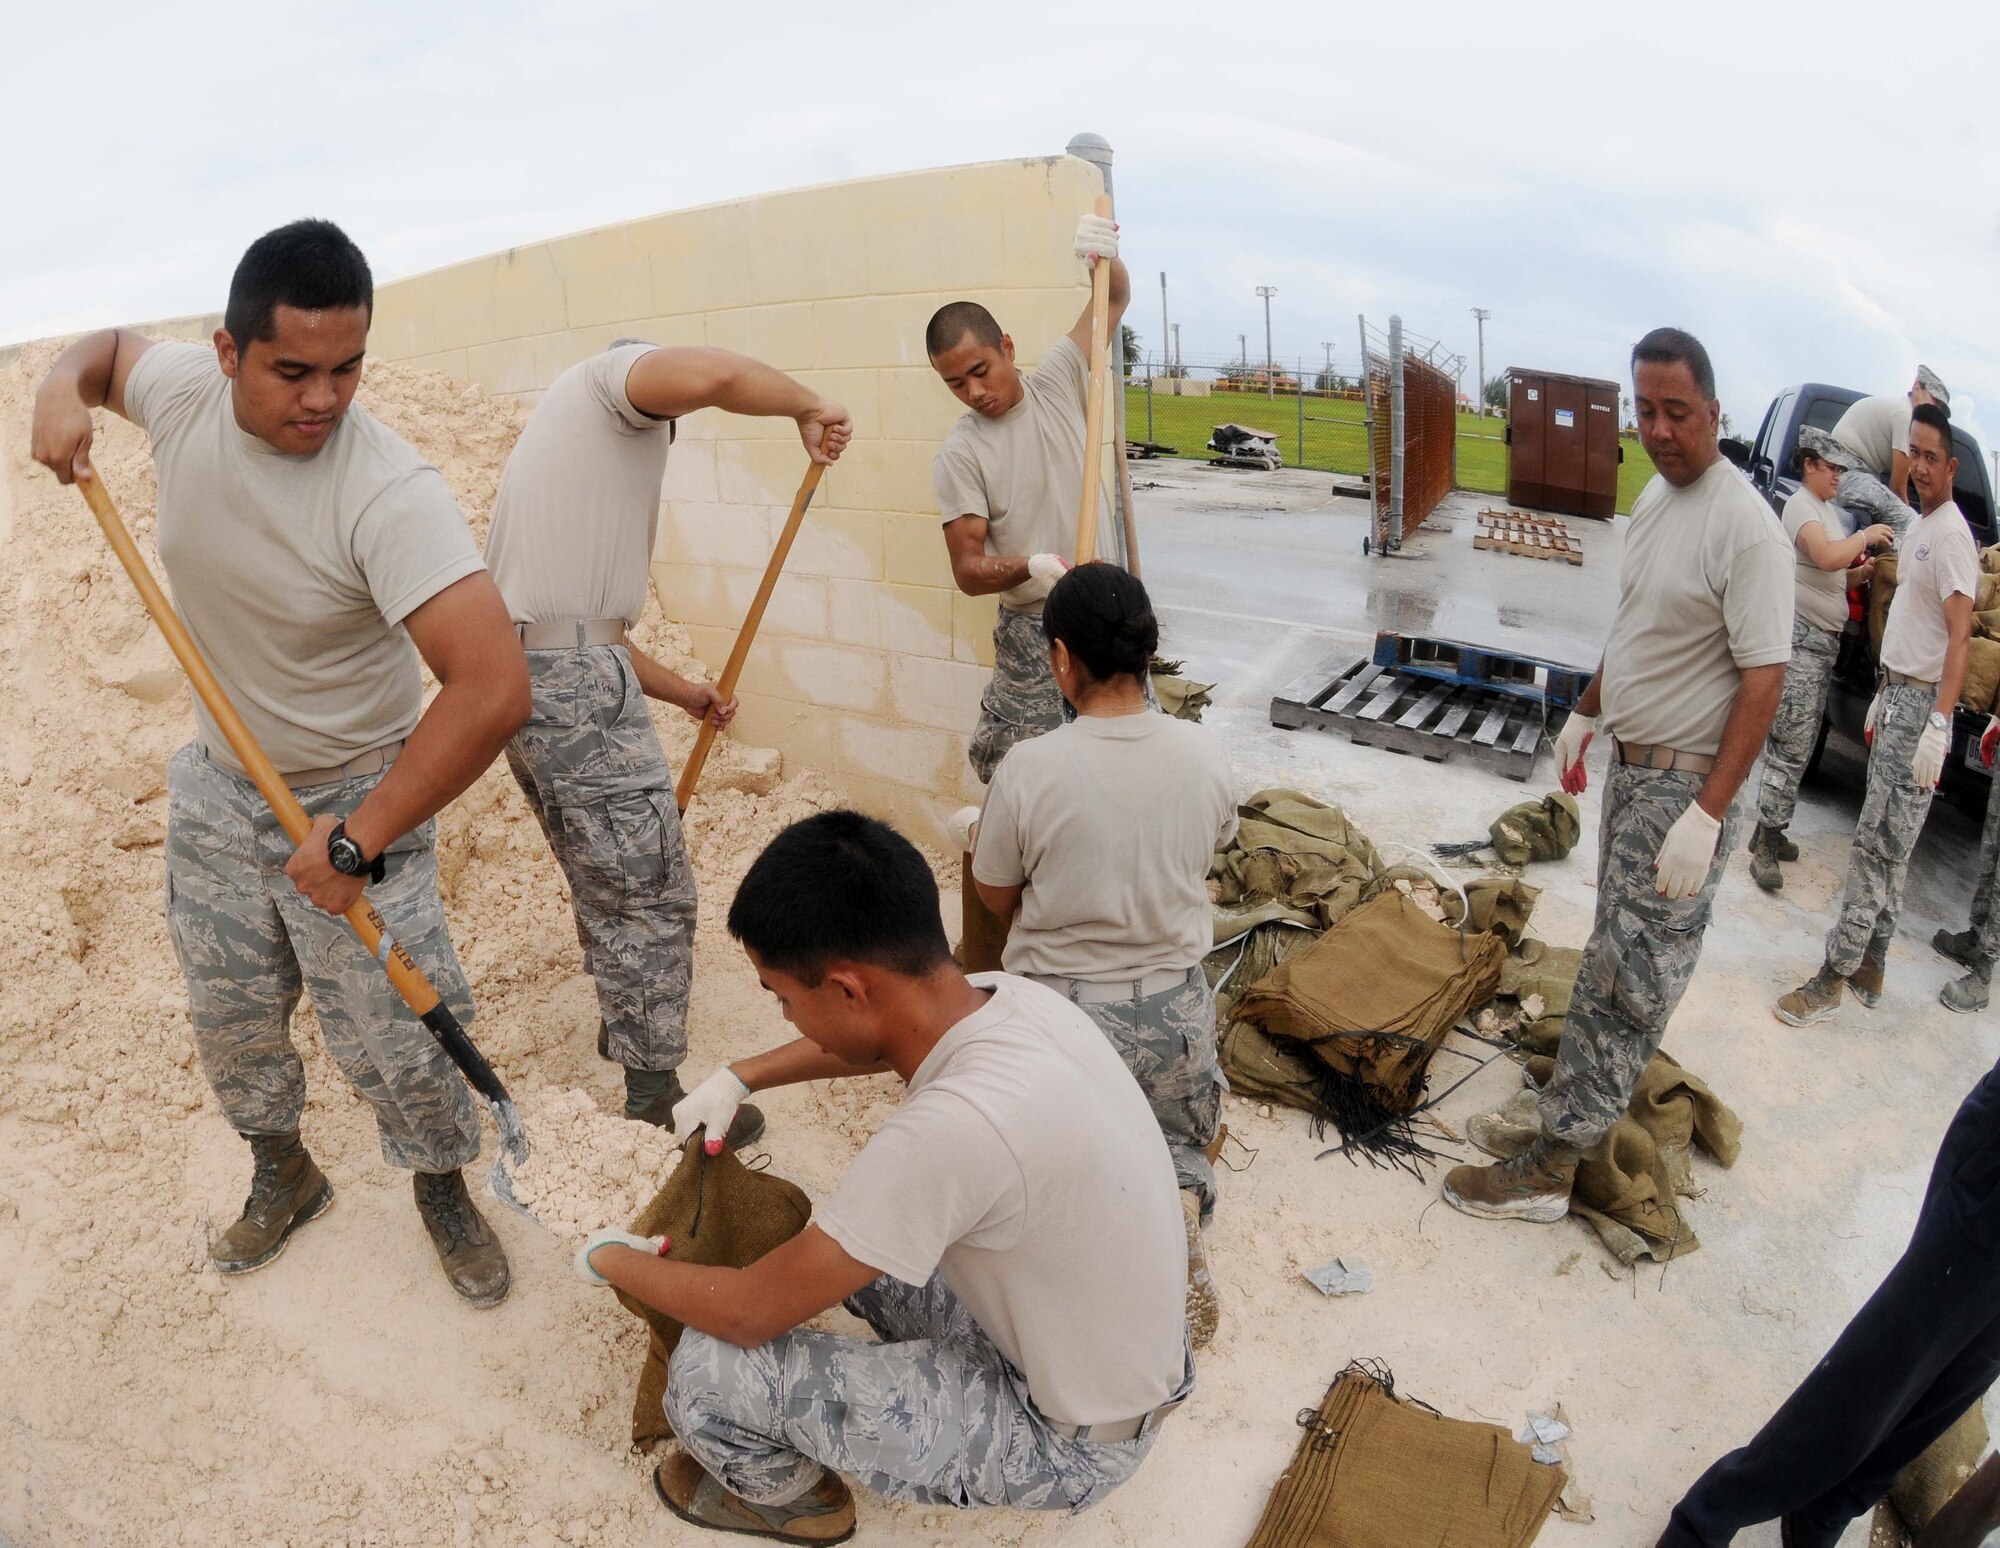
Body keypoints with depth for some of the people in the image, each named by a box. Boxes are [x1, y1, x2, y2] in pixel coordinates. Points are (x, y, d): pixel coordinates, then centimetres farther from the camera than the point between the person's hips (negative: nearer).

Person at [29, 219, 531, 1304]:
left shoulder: (389, 493, -32)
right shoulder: (183, 390, -13)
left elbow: (494, 688, -42)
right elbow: (109, 345, 14)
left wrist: (357, 843, -33)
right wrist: (63, 389, -12)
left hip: (354, 800, -5)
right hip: (219, 787, 6)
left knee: (395, 1040, 1)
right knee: (230, 1019, 19)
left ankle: (443, 1192, 32)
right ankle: (283, 1176, 46)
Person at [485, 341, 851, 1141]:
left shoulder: (562, 432, 29)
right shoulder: (616, 374, 3)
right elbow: (707, 374, -24)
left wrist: (682, 691, 32)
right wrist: (808, 406, -7)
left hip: (522, 674, 10)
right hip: (572, 680, -10)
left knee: (604, 878, 26)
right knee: (649, 889, -1)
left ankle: (623, 1022, 44)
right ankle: (656, 1095, 10)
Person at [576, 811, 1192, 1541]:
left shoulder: (952, 1127, -37)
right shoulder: (1006, 996, -14)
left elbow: (750, 1312, -23)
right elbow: (877, 1035, 14)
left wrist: (612, 1260, -5)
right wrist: (740, 1076, 12)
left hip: (1070, 1443, -7)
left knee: (709, 1371, -10)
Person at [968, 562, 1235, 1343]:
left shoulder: (1029, 767, -21)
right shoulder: (1205, 754, -12)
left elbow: (995, 897, -5)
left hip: (1061, 1007, -2)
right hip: (1175, 1007, 3)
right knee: (1182, 1144, 29)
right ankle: (1176, 1206, -7)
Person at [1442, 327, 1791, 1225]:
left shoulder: (1745, 526, -20)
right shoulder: (1654, 497, 8)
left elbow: (1764, 678, -23)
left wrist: (1706, 816, -27)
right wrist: (1585, 714, 24)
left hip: (1684, 784, -9)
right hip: (1631, 763, 9)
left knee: (1627, 977, -4)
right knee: (1619, 943, 22)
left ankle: (1551, 1167, 2)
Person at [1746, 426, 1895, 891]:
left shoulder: (1828, 510, 20)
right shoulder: (1801, 506, -9)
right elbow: (1826, 557, -27)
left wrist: (1860, 573, 6)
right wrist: (1867, 536, -13)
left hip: (1824, 642, 10)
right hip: (1802, 638, -10)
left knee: (1795, 747, 12)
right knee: (1792, 748, -11)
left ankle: (1771, 833, 19)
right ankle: (1765, 847, -8)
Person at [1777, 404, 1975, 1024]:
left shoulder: (1952, 535, -14)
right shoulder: (1918, 530, 15)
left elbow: (1960, 636, -22)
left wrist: (1938, 724, -29)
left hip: (1922, 707, -10)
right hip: (1896, 696, 10)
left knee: (1878, 843, -6)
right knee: (1886, 844, 14)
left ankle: (1833, 977, -1)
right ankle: (1870, 966, 23)